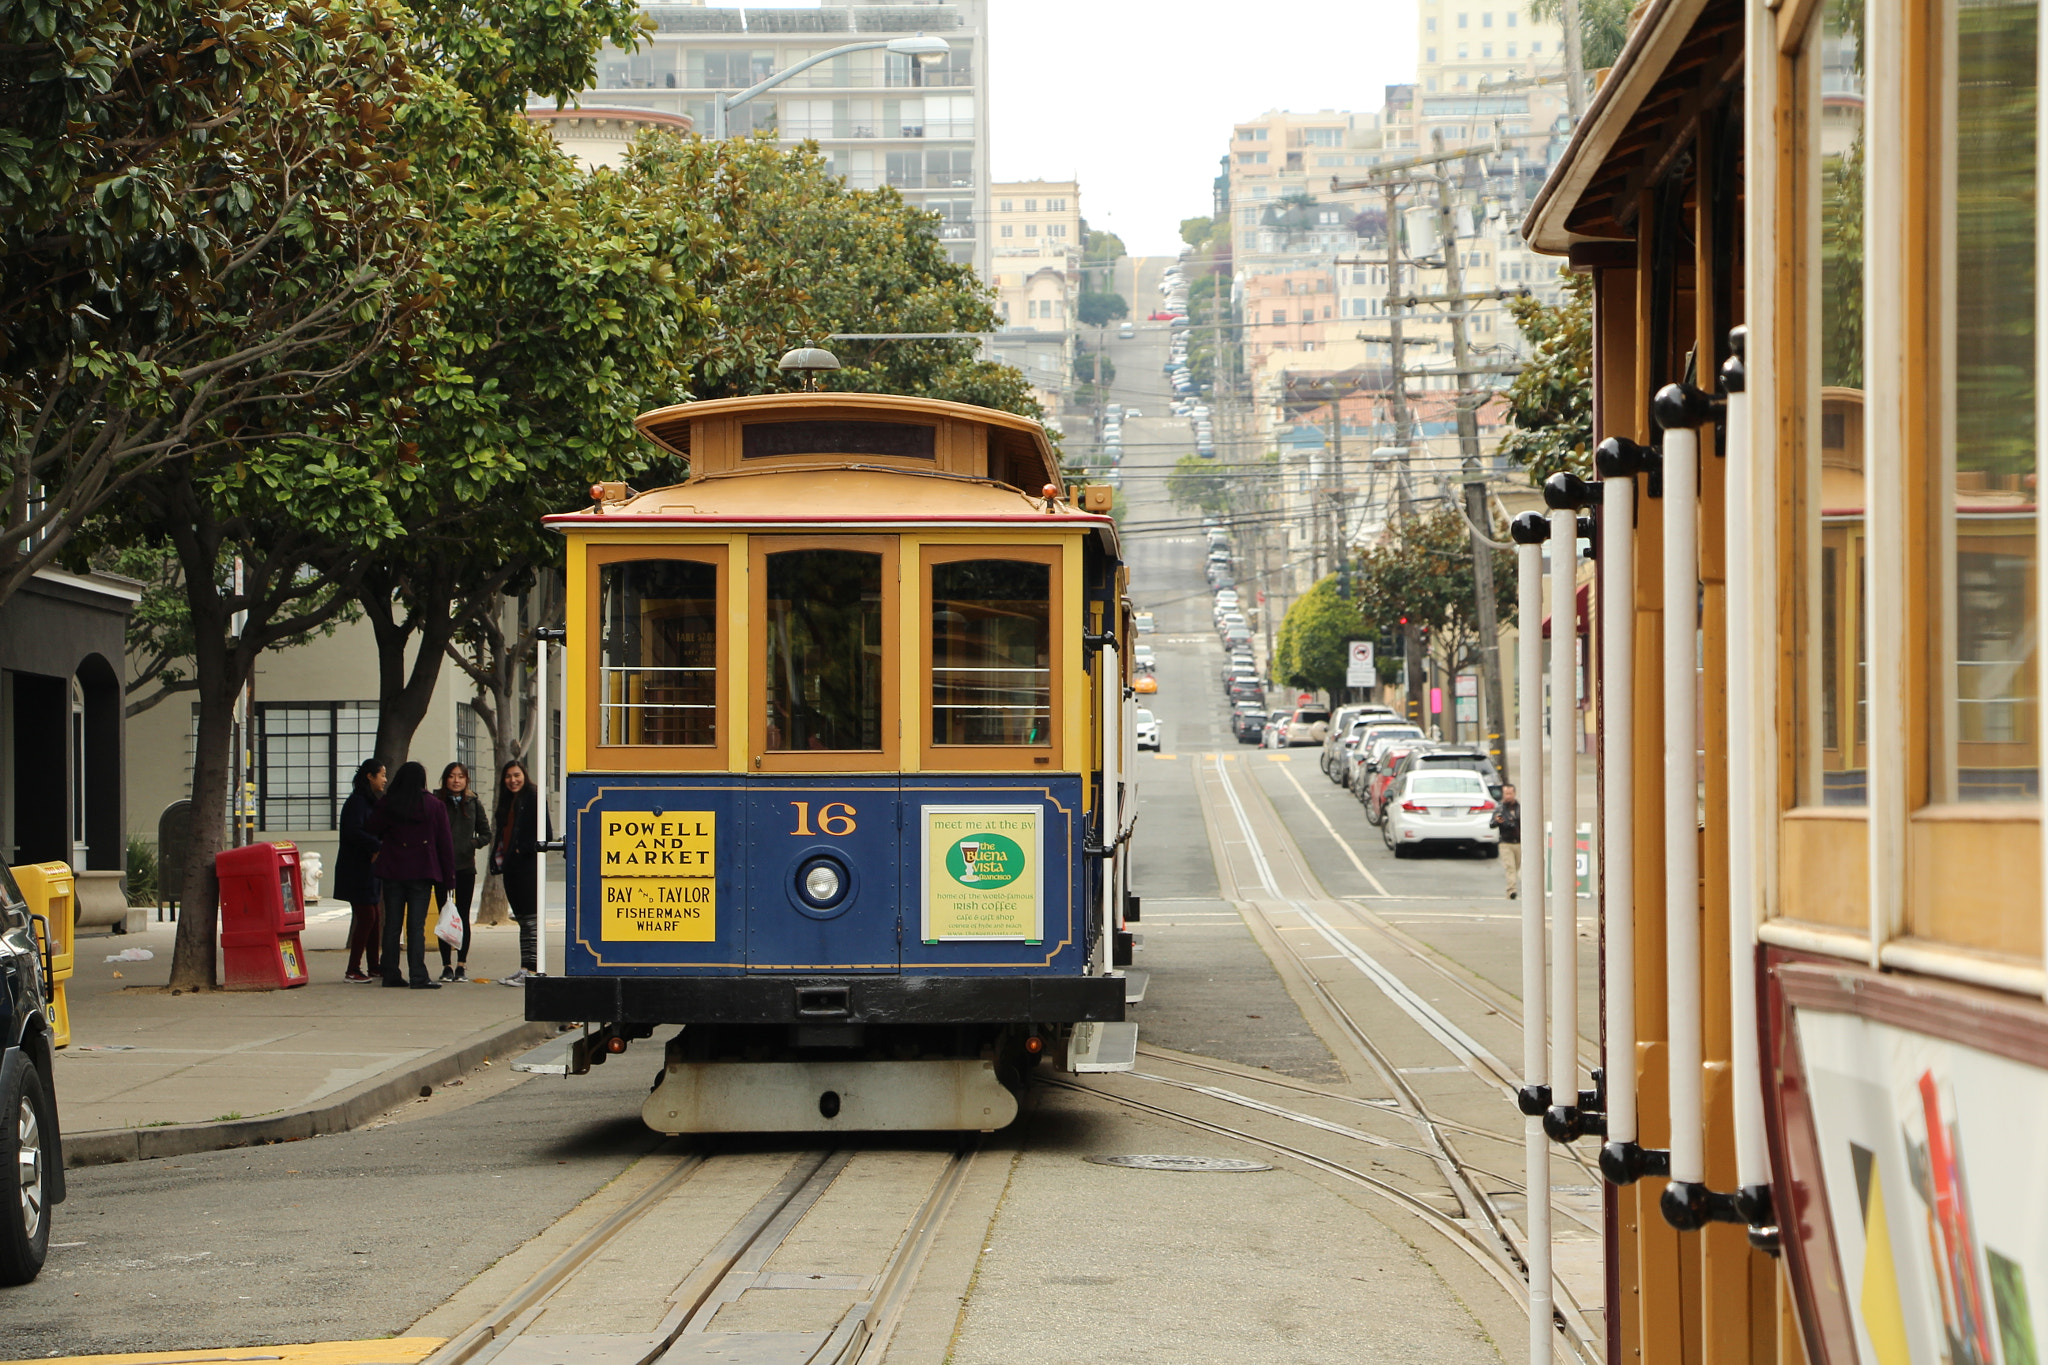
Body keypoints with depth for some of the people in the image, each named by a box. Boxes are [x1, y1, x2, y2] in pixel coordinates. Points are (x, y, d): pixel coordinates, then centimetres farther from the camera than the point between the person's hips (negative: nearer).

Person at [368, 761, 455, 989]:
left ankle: (391, 974, 9)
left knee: (392, 924, 8)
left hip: (392, 870, 2)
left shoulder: (387, 805, -1)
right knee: (416, 925, -3)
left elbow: (370, 829, 3)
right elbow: (445, 843, -1)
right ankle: (419, 976, -9)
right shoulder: (435, 807, -2)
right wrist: (449, 878, 4)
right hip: (422, 872, -2)